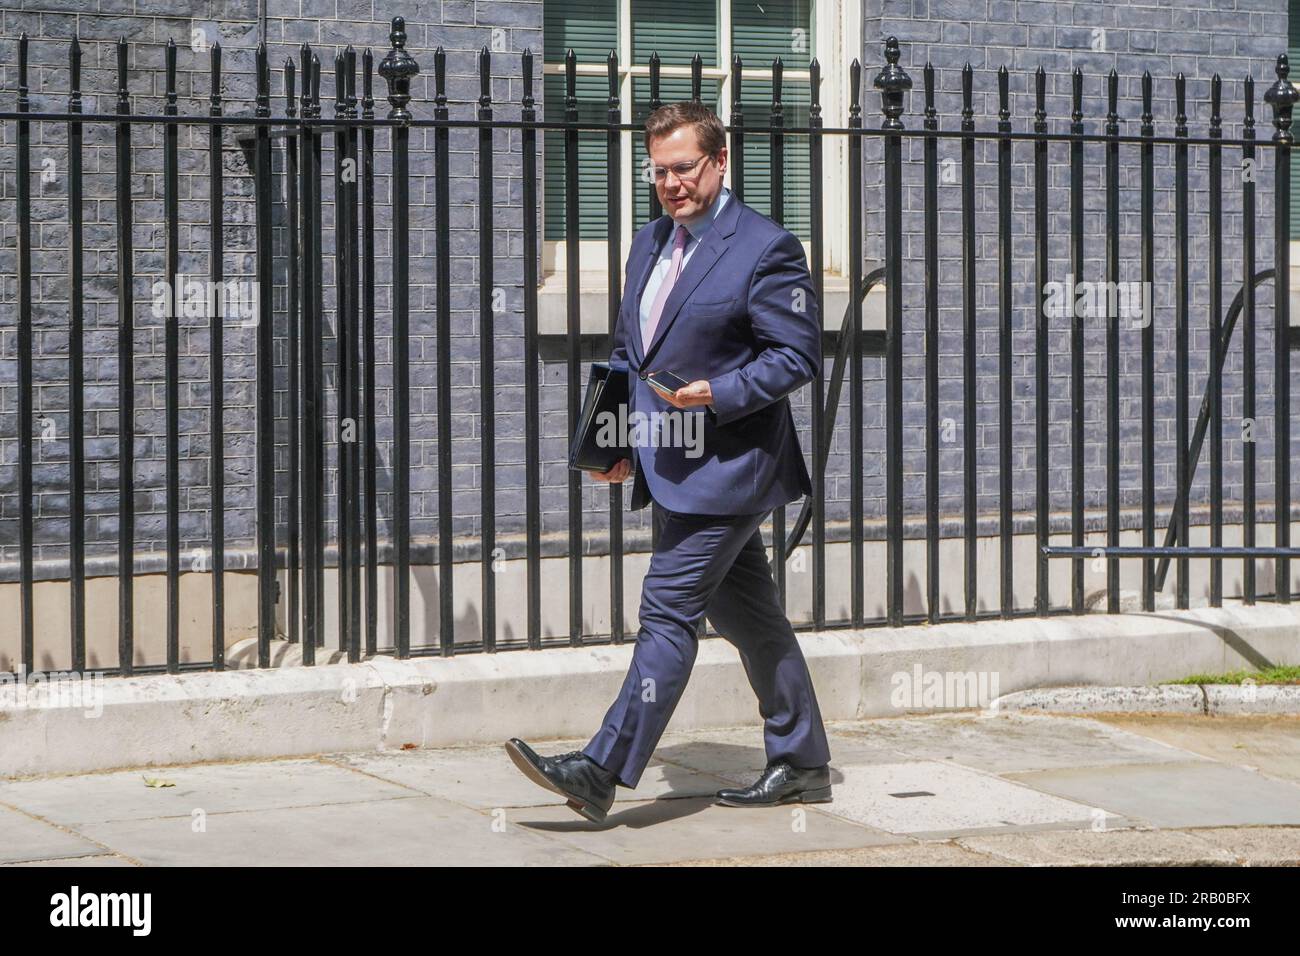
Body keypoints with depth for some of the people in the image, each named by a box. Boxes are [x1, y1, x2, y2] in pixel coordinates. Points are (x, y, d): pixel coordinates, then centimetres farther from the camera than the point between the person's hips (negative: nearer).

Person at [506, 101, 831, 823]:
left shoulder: (766, 249, -11)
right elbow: (628, 350, 22)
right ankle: (802, 765, 24)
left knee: (669, 607, -12)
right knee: (747, 612, 14)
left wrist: (718, 394, -24)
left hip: (726, 462, -9)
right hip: (675, 466, 9)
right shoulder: (651, 243, 14)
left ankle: (602, 772, -14)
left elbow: (799, 355, -12)